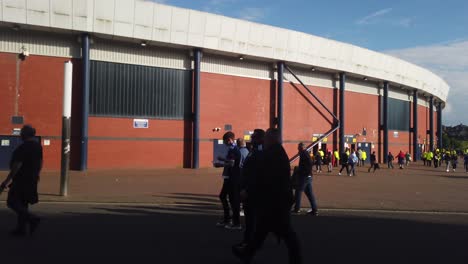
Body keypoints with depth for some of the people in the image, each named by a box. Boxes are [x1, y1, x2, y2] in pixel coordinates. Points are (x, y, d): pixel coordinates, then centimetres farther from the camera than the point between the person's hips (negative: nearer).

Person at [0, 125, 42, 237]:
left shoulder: (23, 147, -19)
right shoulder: (38, 146, 9)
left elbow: (17, 166, -23)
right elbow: (40, 162, 20)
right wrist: (36, 174, 34)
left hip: (22, 180, -9)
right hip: (32, 180, 9)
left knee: (12, 202, -2)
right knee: (22, 204, 15)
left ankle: (32, 219, -11)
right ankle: (21, 229, 18)